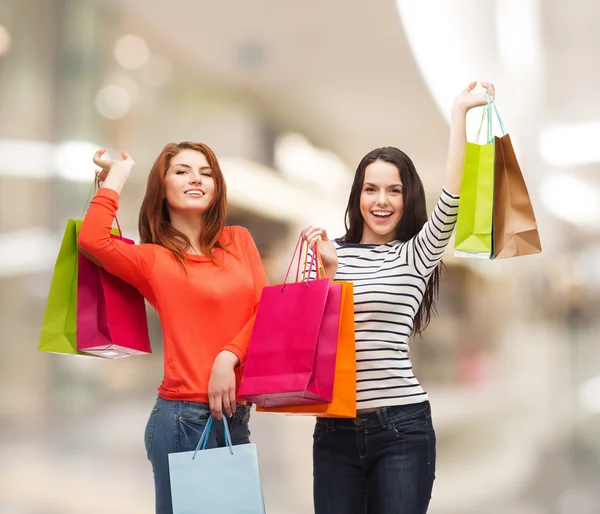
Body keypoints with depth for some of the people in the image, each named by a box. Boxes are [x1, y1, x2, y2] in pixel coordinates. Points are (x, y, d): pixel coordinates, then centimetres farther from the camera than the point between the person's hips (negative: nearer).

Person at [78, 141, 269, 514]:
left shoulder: (239, 240, 10)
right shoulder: (153, 258, -2)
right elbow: (92, 240, -20)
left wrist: (229, 356, -12)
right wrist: (116, 177, -6)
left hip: (236, 413, 5)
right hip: (183, 416, -5)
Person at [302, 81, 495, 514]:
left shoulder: (416, 256, 2)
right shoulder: (331, 253, 7)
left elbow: (451, 203, -14)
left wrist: (460, 112, -14)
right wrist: (328, 270, -12)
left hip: (401, 427, -2)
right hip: (335, 428, 2)